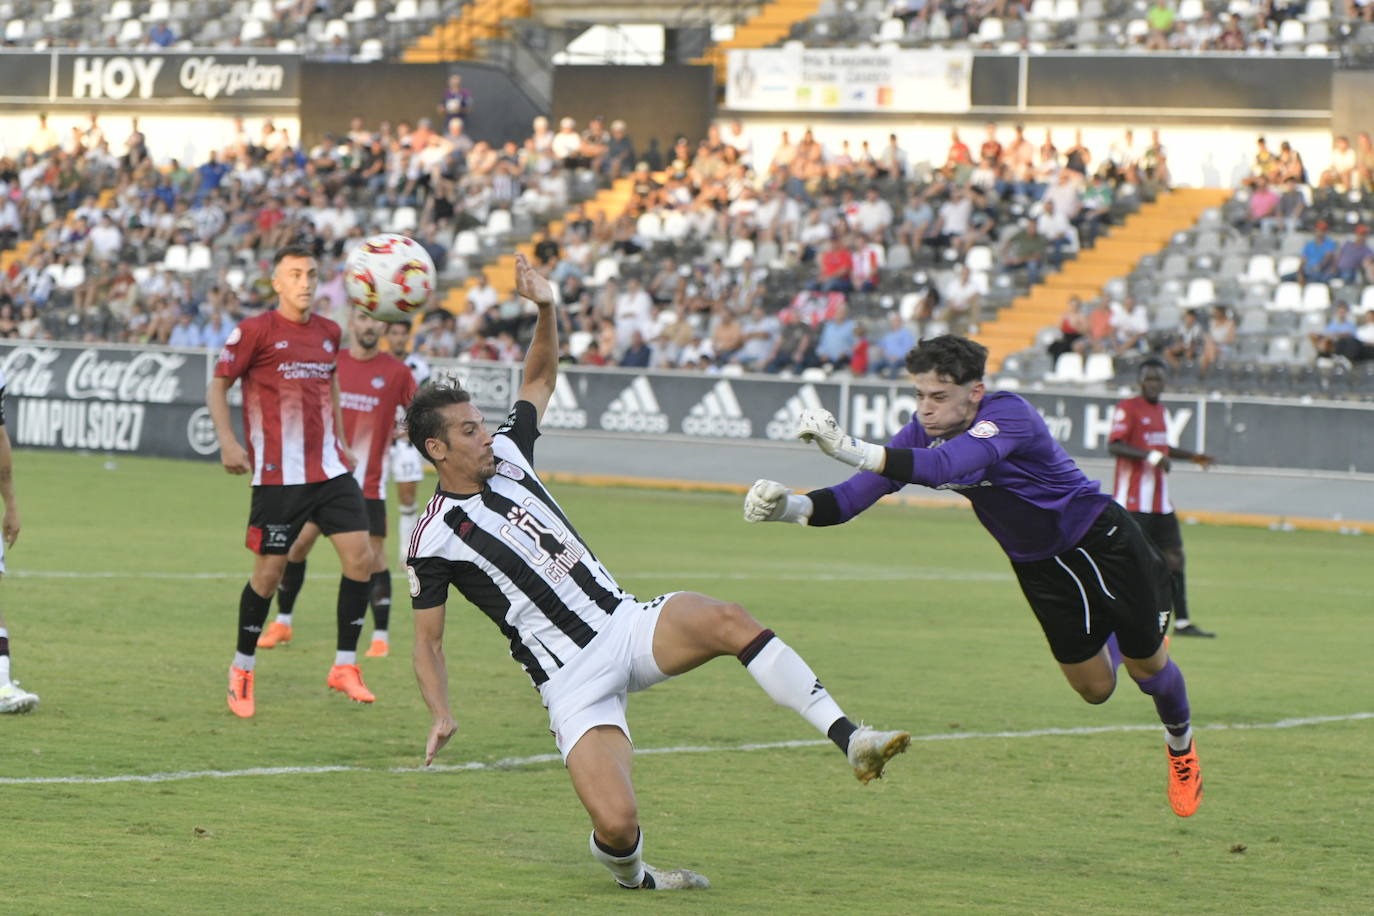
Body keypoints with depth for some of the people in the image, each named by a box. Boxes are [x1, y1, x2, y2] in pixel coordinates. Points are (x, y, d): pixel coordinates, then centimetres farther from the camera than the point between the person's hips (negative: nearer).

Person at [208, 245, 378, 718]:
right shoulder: (255, 331, -5)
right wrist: (228, 442, -12)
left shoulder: (328, 333, 11)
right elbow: (218, 386, 0)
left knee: (360, 557, -6)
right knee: (269, 572, -3)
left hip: (328, 467, 5)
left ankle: (345, 666, 5)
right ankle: (242, 671, 16)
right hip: (277, 475, -5)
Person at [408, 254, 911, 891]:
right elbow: (427, 643, 0)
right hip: (574, 679, -5)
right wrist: (441, 715, -16)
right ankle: (630, 875, 14)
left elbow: (541, 377, 23)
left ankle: (851, 741, -32)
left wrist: (545, 308, 5)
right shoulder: (434, 539, -5)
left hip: (627, 623, 5)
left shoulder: (506, 455, 11)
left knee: (727, 621, -28)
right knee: (617, 823, -24)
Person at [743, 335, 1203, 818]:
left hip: (1102, 540, -5)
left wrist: (851, 449, -65)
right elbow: (857, 494, -20)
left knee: (1146, 666, 8)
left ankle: (1181, 745, 41)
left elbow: (945, 466, -53)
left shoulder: (1008, 414, -35)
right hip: (1037, 565, 5)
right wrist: (792, 506, -41)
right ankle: (1114, 635, 48)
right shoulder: (923, 432, -16)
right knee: (1094, 687, 11)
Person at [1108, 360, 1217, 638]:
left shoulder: (1160, 410, 17)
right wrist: (1151, 456, -29)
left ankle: (1182, 623, 11)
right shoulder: (1127, 407, -9)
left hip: (1161, 501, 8)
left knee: (1174, 557, 7)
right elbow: (1114, 445, -20)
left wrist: (1193, 457, 26)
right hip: (1132, 502, -8)